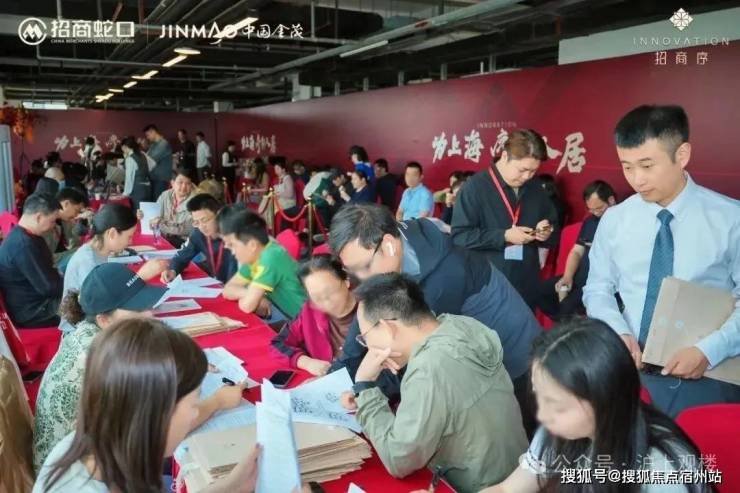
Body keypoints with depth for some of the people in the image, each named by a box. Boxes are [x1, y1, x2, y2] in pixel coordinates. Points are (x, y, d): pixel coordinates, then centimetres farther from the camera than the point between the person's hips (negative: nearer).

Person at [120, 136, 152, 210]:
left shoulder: (129, 159, -10)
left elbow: (129, 177, -11)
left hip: (137, 189, -8)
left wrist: (126, 193, -6)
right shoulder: (142, 155, 10)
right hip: (147, 187, 8)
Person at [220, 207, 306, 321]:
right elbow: (228, 289, 6)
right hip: (281, 316, 8)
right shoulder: (254, 256, 2)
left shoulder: (271, 257, -23)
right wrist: (249, 294, -11)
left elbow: (247, 305, -25)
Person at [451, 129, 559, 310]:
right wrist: (504, 236, -20)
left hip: (526, 287, 5)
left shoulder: (536, 188, 9)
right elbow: (459, 236, -15)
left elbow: (554, 232, 19)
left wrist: (547, 233, -6)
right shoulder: (476, 186, -9)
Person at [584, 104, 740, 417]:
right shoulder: (614, 220, 1)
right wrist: (618, 332, -9)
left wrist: (708, 351, -18)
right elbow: (598, 288, 9)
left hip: (706, 377, -2)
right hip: (631, 371, 2)